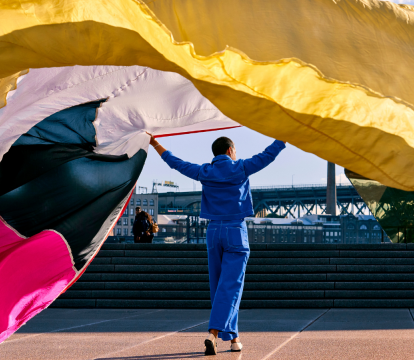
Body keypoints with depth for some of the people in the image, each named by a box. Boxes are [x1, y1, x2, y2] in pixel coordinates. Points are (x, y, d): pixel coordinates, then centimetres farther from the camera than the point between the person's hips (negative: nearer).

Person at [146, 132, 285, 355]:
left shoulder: (204, 172, 6)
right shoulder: (240, 168, -1)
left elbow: (176, 163, 16)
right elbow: (269, 155, 3)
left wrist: (154, 144, 29)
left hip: (213, 231, 4)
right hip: (236, 231, -4)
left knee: (218, 287, 11)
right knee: (230, 287, -8)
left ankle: (232, 337, 16)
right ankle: (213, 334, -23)